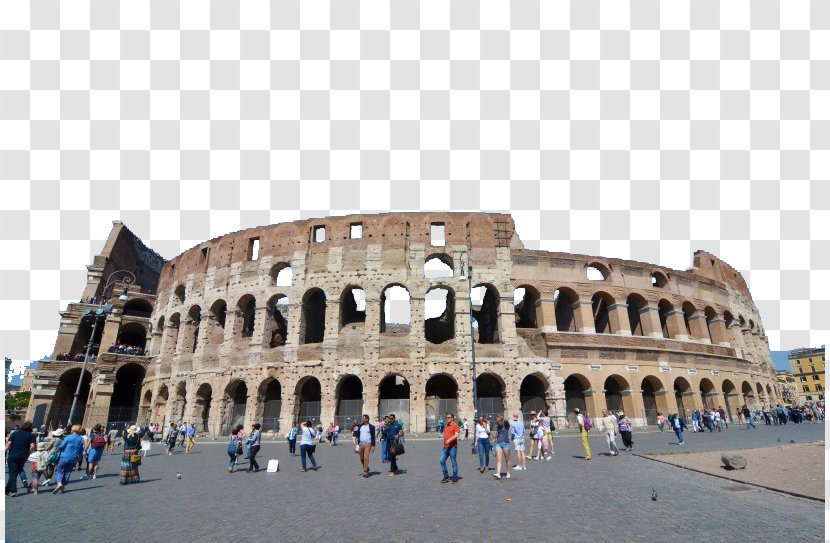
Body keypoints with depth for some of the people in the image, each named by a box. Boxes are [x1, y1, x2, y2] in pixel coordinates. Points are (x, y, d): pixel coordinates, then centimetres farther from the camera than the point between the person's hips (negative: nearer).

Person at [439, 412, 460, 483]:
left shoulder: (455, 425, -8)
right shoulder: (446, 425, 14)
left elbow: (456, 435, -19)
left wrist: (450, 440, -31)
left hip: (452, 447, -7)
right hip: (445, 447, 7)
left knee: (454, 463, 2)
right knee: (442, 461, 3)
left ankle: (455, 478, 13)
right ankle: (446, 476, 16)